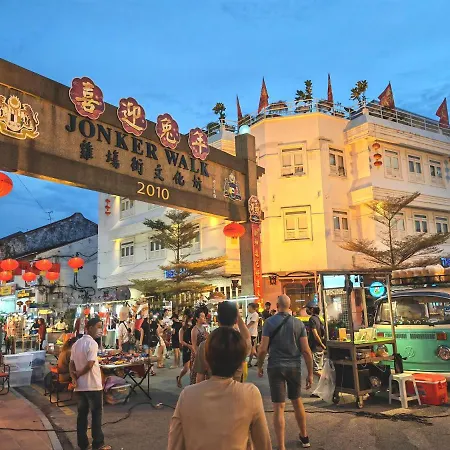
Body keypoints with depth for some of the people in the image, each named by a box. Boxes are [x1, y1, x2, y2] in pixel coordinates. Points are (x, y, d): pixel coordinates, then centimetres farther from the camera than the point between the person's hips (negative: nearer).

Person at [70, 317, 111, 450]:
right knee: (96, 414, 2)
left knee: (82, 414, 12)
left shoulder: (76, 343, 10)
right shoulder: (92, 343, -17)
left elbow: (72, 364, 8)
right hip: (93, 385, -8)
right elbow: (89, 365, -22)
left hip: (80, 385, 8)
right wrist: (78, 374, -5)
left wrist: (74, 378, -5)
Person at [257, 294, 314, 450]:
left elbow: (263, 348, -10)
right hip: (294, 367, 3)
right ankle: (304, 437, 38)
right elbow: (306, 350, -4)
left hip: (275, 367, -3)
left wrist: (260, 366, 5)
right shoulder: (299, 323, -2)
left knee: (279, 407, 2)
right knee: (297, 401, 22)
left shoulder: (270, 322, -7)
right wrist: (310, 373, 3)